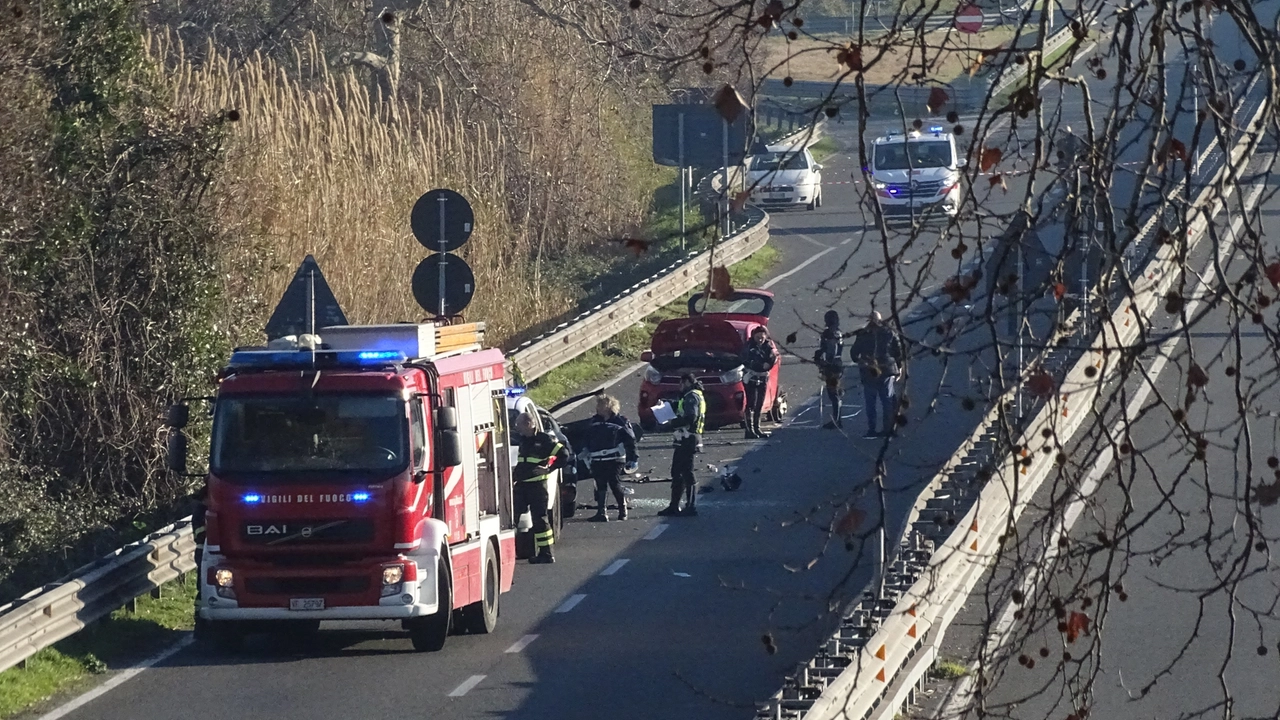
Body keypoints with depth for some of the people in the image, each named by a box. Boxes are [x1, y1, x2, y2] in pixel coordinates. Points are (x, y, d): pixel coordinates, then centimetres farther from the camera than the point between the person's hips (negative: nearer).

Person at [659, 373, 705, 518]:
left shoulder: (692, 397, -12)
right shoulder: (694, 396, 21)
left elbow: (690, 417, -24)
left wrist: (673, 423, -13)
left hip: (688, 440, -11)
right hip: (685, 440, 11)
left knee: (687, 473, -9)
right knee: (677, 473, 15)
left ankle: (691, 507, -9)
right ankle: (674, 506, 20)